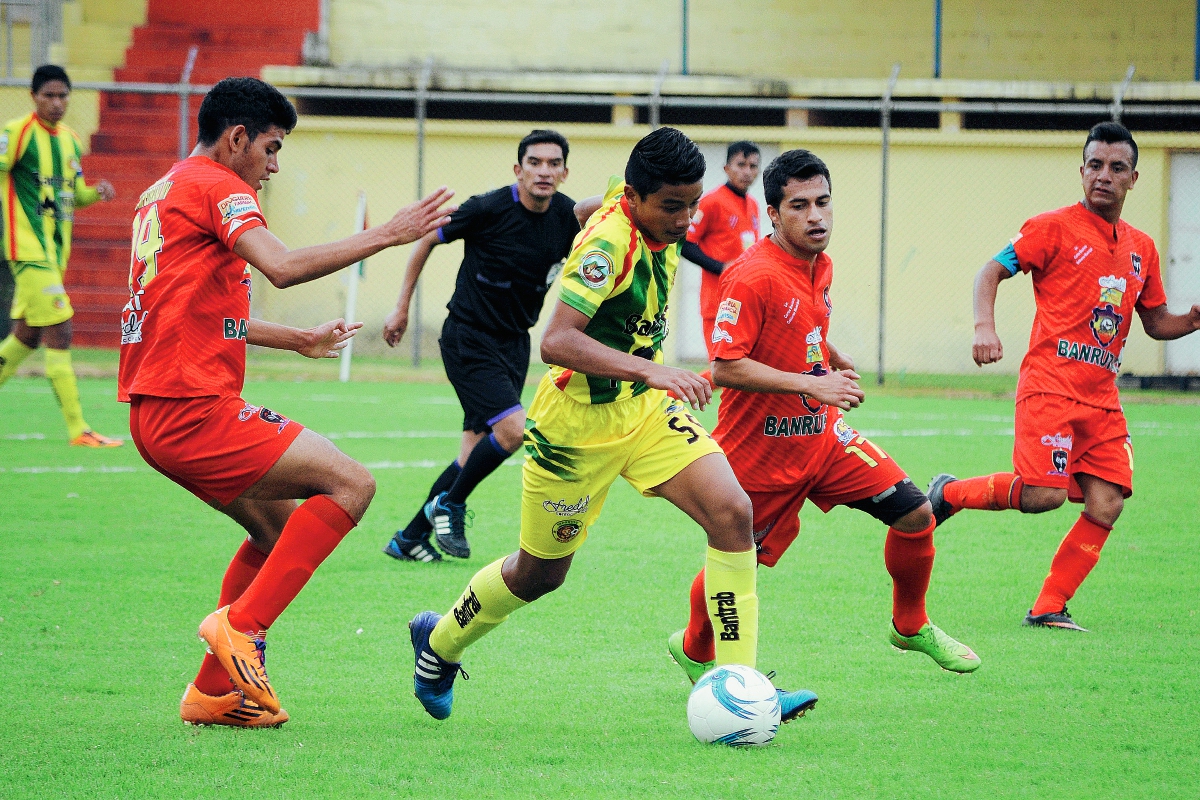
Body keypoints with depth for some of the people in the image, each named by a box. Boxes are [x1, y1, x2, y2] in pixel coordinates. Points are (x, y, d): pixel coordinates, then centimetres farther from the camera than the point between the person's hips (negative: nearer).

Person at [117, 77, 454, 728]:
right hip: (193, 409, -10)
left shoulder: (162, 193, 23)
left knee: (280, 526, 21)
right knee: (350, 483, -11)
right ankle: (240, 624, -12)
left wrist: (300, 341, 38)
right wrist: (386, 236, -19)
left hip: (155, 414, 10)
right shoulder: (215, 187, -8)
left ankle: (215, 691, 19)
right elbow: (283, 267, -24)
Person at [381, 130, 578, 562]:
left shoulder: (567, 216, -3)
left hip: (514, 343, 6)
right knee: (513, 429, -20)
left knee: (475, 450, 5)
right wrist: (402, 307, 2)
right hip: (468, 338, -6)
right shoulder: (489, 209, -17)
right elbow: (428, 238, -2)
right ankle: (449, 505, 3)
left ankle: (409, 539, 17)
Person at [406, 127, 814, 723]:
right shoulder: (609, 242, -29)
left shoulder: (651, 218, -4)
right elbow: (556, 342, -40)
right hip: (580, 422, -7)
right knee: (539, 574, 11)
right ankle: (438, 643, 41)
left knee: (732, 512, -16)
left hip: (646, 406, 7)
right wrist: (651, 370, -49)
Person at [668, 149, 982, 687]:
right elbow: (726, 367, -26)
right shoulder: (753, 277, -22)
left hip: (822, 435, 7)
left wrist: (832, 358, 9)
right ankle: (693, 649, 33)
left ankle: (911, 627, 22)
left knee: (915, 515, -1)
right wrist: (811, 385, -29)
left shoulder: (821, 266, 4)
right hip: (759, 450, -7)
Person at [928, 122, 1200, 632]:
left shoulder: (1141, 249, 16)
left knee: (1105, 506, -6)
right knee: (1044, 494, -19)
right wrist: (984, 327, -23)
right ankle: (947, 494, 6)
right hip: (1050, 386, -6)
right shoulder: (1055, 227, -2)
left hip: (1102, 396, 6)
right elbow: (991, 272, -5)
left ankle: (1048, 608, 4)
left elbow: (1156, 322, 25)